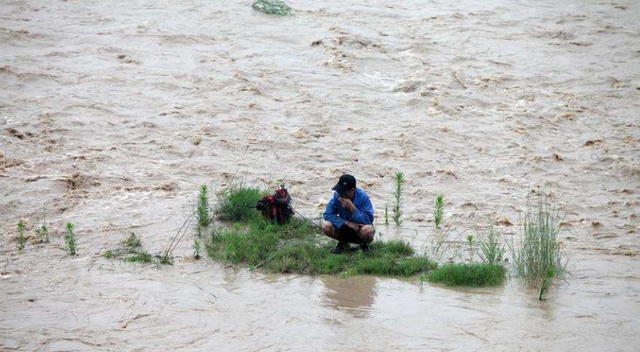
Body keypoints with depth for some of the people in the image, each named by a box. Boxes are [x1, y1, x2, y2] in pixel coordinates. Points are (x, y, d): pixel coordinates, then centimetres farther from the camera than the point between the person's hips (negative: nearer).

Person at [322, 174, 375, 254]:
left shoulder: (363, 197, -24)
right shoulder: (337, 195, -16)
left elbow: (368, 220, -29)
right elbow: (327, 214, -18)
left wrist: (352, 207, -37)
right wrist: (347, 222, -29)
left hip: (360, 228, -3)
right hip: (344, 228, 3)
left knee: (368, 230, -37)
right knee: (326, 226, -24)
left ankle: (364, 244, 2)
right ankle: (343, 243, 7)